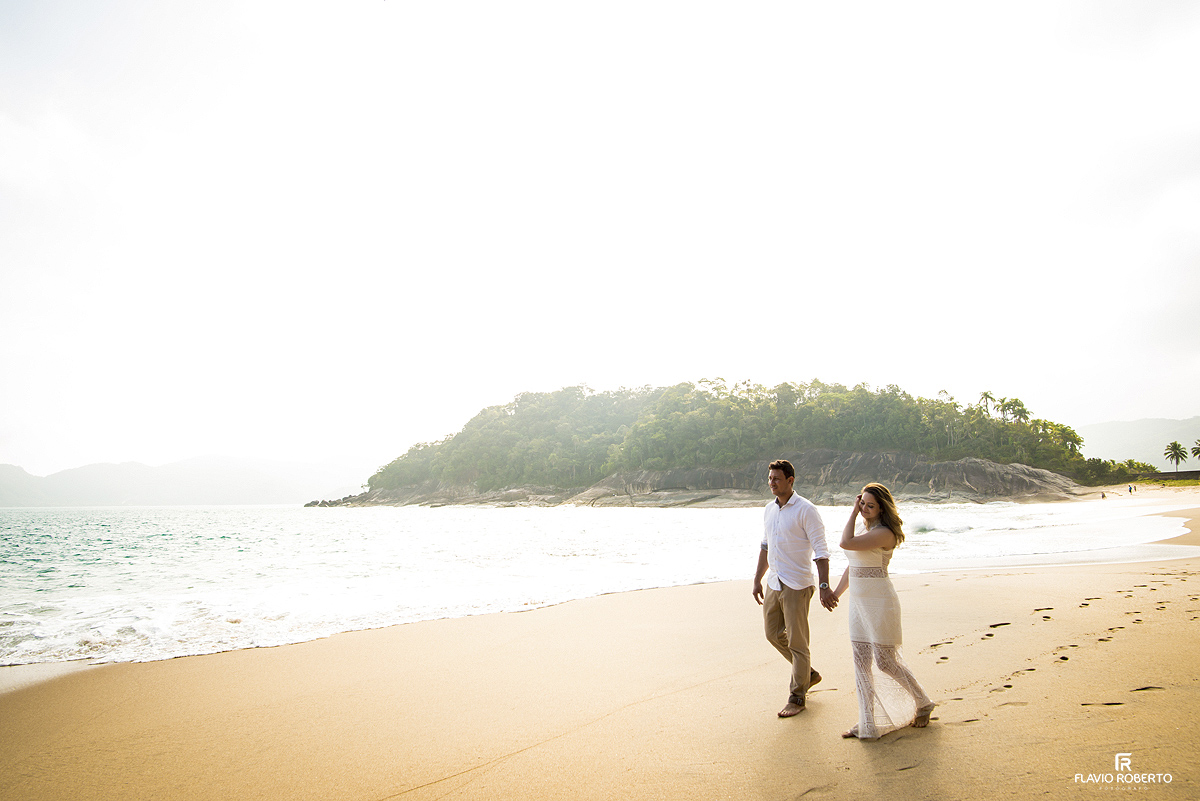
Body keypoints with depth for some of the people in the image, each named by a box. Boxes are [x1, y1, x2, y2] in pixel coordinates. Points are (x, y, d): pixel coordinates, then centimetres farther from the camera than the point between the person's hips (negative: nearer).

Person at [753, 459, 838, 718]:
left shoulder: (806, 510, -12)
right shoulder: (769, 510, 10)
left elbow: (820, 550, -15)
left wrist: (824, 587, -22)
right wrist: (757, 580, 18)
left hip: (797, 585, -7)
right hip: (773, 583, 8)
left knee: (797, 642, 0)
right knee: (773, 634, 14)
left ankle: (797, 697, 14)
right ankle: (808, 674, 35)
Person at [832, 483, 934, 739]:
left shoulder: (883, 533, -17)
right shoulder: (865, 531, 12)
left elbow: (846, 543, -28)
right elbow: (853, 567, 20)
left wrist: (853, 513, -17)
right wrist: (835, 594, 22)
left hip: (879, 602, -9)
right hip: (858, 602, 9)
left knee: (886, 661, 2)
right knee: (861, 662, 8)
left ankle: (923, 704, 27)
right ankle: (868, 723, 15)